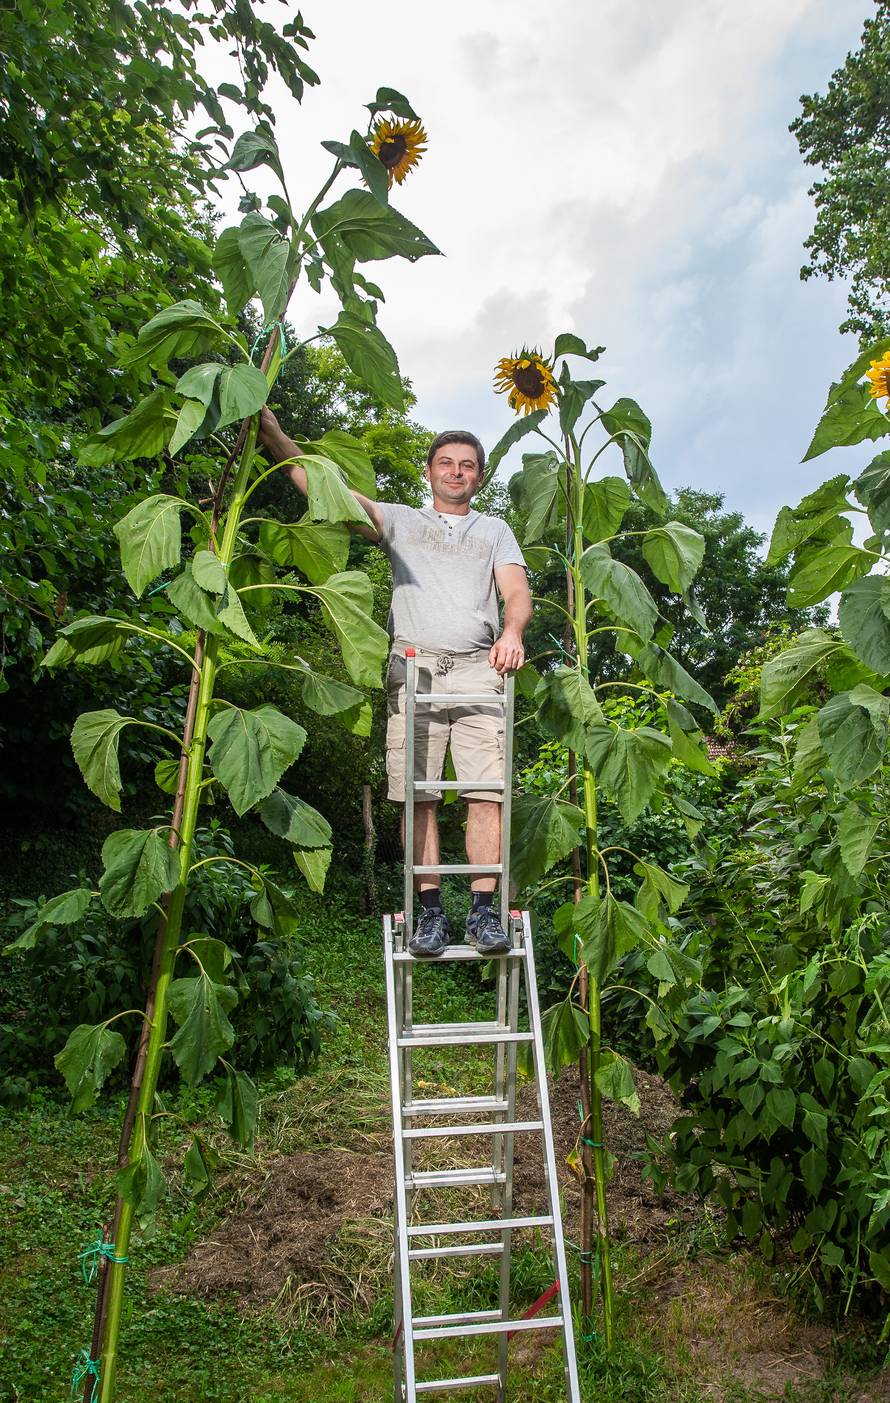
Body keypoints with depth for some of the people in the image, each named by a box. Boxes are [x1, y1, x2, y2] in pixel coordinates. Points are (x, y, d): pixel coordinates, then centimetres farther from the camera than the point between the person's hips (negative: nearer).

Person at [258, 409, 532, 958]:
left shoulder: (494, 530, 24)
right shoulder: (401, 520, 21)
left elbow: (517, 591, 8)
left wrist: (512, 632, -15)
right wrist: (274, 435, -4)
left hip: (477, 667, 0)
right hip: (414, 665, 0)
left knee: (488, 791, -9)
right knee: (418, 795, -5)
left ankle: (485, 910, -4)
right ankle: (431, 910, 2)